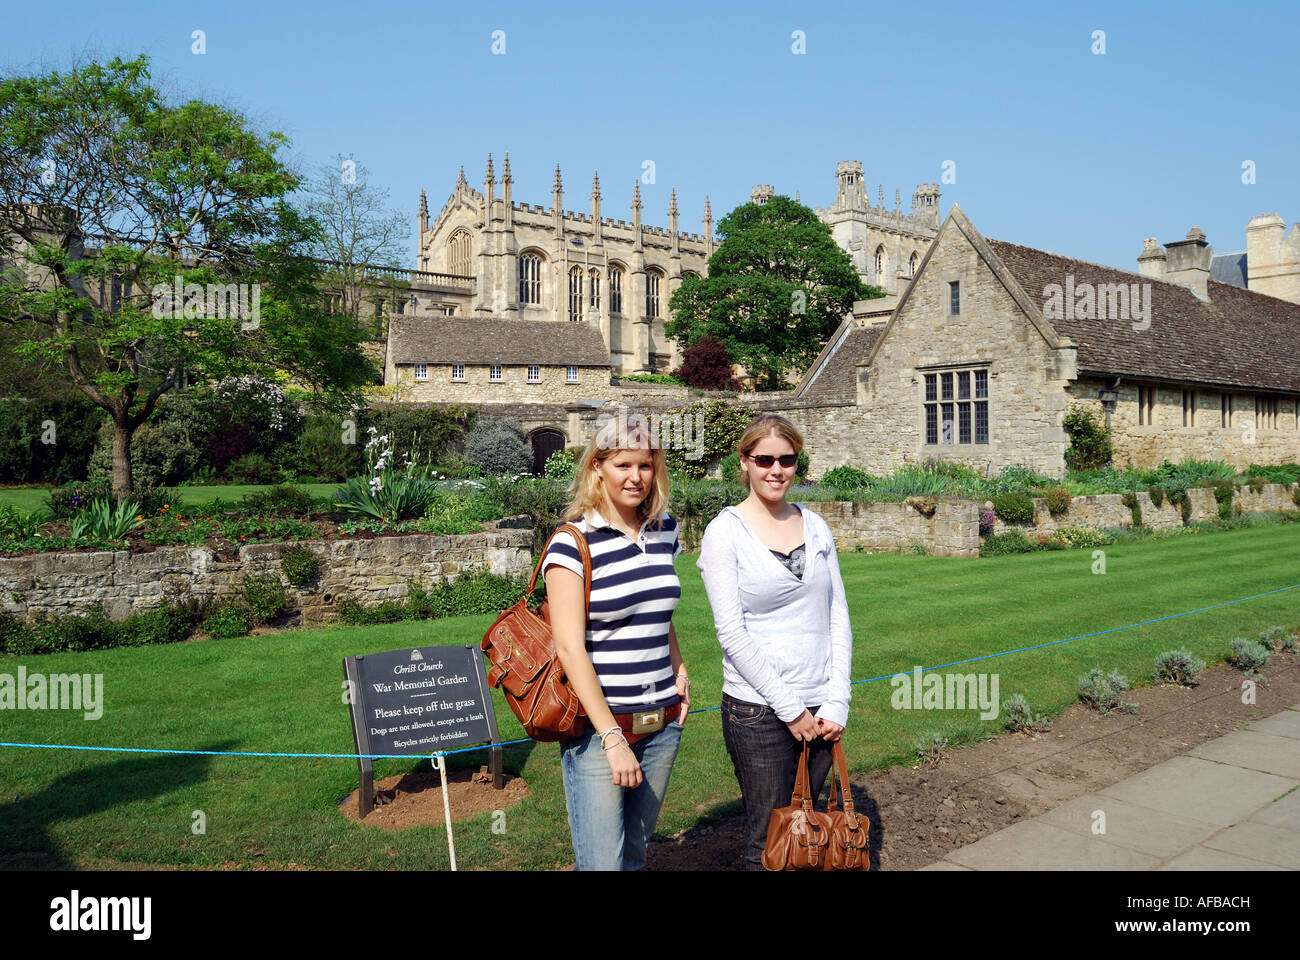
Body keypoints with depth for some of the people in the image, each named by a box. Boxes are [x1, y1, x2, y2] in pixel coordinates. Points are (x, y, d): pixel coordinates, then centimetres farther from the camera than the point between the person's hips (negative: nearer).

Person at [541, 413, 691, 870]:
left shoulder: (664, 530, 7)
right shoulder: (573, 543, -12)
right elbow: (570, 647, -15)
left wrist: (679, 670, 7)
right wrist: (612, 738, -17)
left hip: (661, 724, 6)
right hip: (597, 725, -6)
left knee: (635, 852, 16)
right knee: (603, 861, -3)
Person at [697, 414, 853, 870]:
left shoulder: (815, 525, 8)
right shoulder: (725, 531, -6)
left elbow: (838, 616, 7)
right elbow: (731, 632, -11)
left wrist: (837, 703, -2)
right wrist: (789, 708, -12)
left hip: (820, 709, 5)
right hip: (759, 711, -5)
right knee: (769, 844, 3)